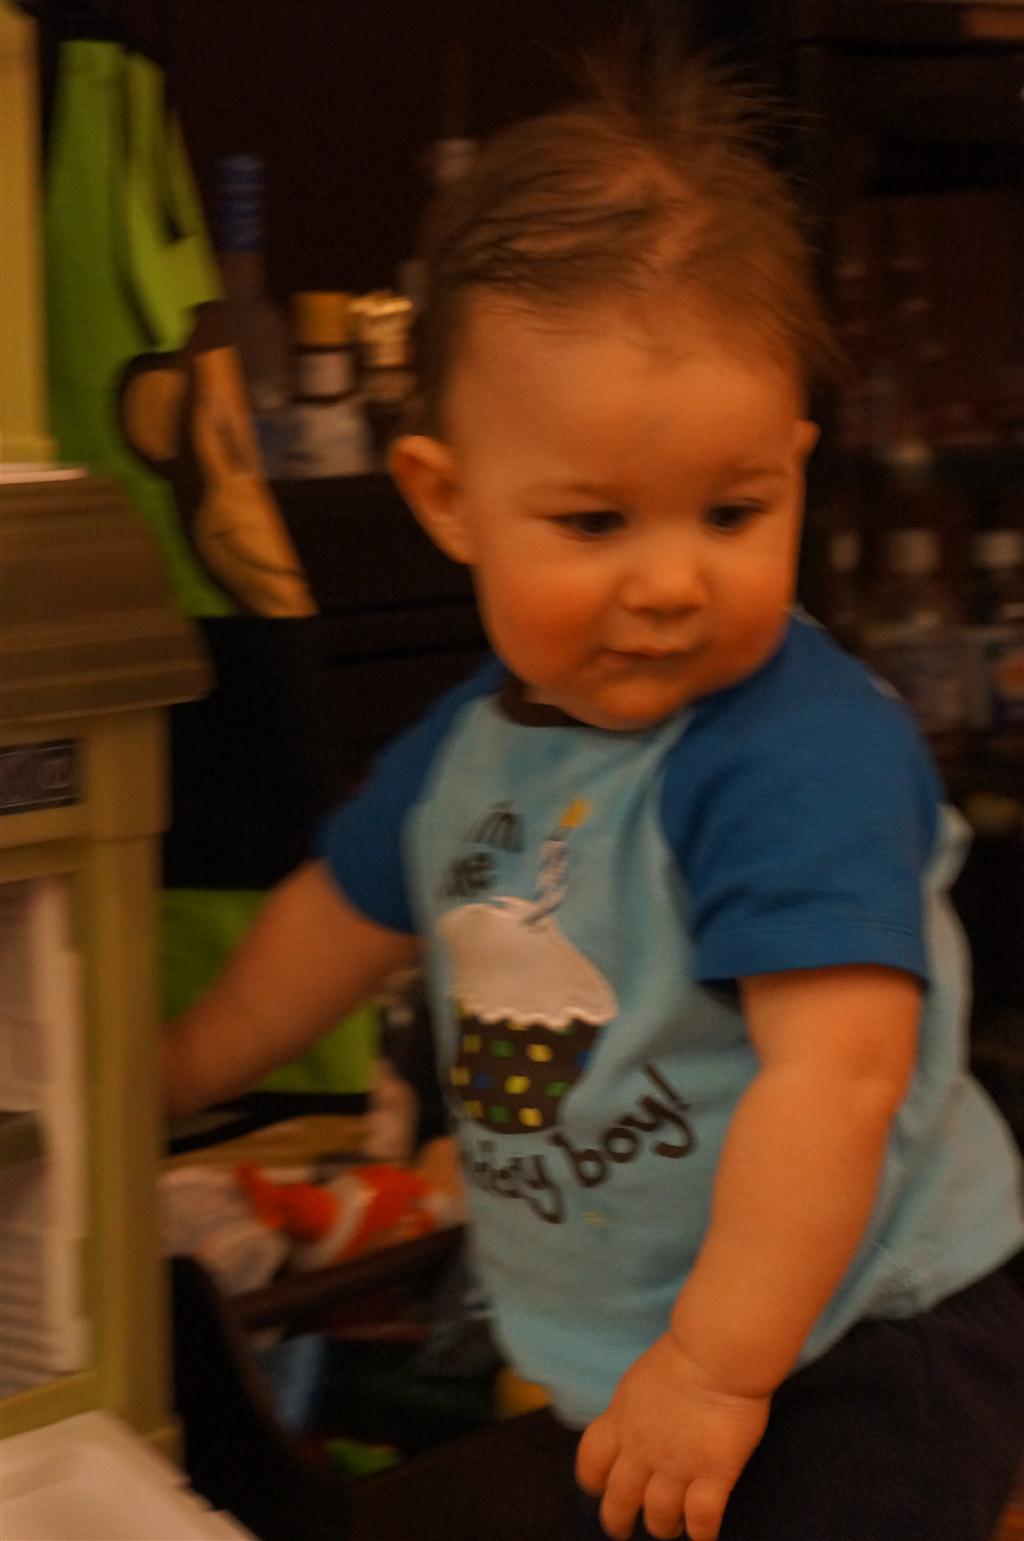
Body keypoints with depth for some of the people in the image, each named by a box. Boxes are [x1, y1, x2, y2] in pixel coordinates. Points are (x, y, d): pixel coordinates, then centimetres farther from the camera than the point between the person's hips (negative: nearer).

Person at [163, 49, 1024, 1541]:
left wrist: (717, 1366, -30)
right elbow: (342, 917, 21)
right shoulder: (470, 746, 2)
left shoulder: (802, 759, -25)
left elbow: (836, 1073, -32)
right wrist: (167, 1076, 33)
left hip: (855, 1370, -8)